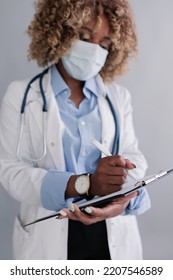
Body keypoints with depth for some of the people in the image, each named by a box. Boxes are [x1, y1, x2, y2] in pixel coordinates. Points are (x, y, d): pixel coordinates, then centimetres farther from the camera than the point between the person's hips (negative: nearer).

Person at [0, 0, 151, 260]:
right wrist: (86, 183, -27)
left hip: (114, 239, 3)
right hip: (49, 239, -2)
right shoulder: (21, 95, -3)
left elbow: (133, 156, -1)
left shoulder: (119, 96, 6)